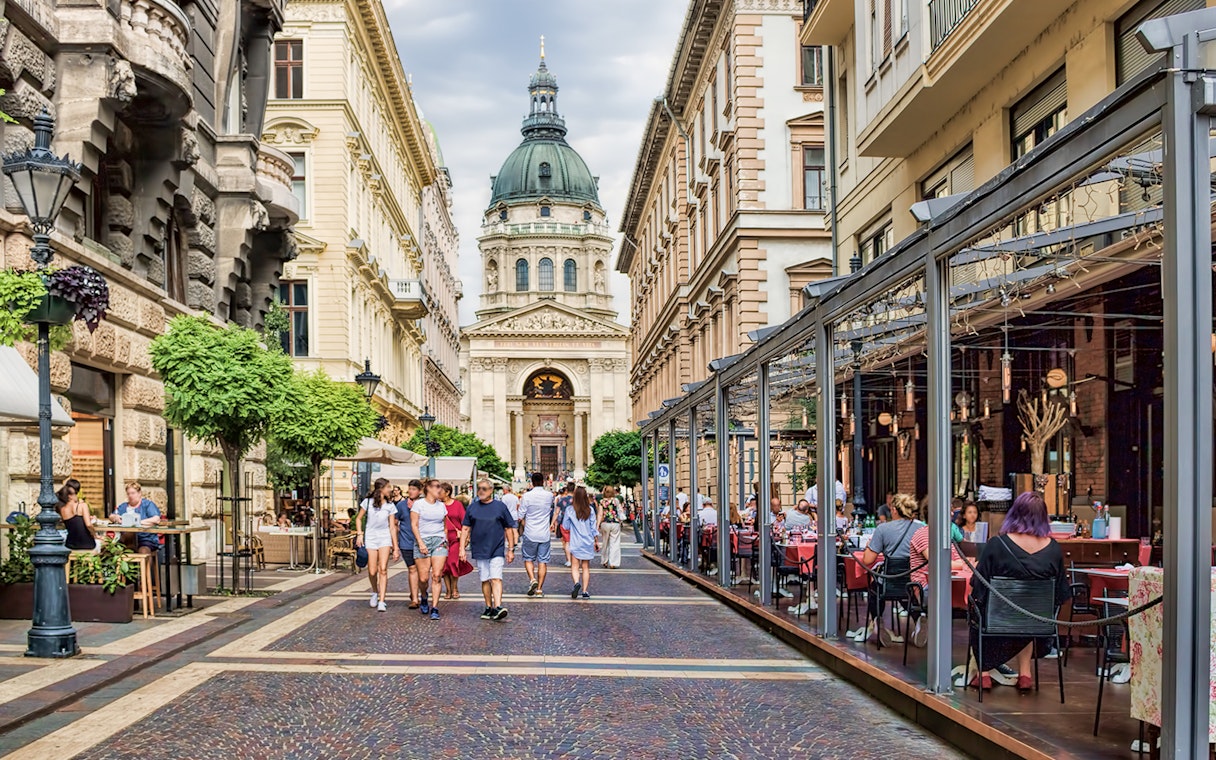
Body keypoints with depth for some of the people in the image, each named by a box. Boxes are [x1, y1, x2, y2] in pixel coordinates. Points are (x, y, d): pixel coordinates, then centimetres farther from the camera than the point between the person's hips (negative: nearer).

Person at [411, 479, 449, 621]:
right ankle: (424, 597, 28)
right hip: (422, 541, -3)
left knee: (437, 576, -9)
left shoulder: (441, 505, 15)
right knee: (423, 578, -4)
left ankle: (434, 608, -7)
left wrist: (445, 539, 10)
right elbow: (414, 525, -3)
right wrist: (420, 542, -12)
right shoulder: (418, 504, 1)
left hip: (439, 541, 3)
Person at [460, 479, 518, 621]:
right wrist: (462, 548, 3)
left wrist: (511, 549, 3)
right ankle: (489, 608, 18)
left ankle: (498, 607, -22)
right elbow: (465, 529, 11)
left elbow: (509, 529, 5)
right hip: (479, 551, 3)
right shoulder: (472, 507, 8)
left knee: (496, 578, -14)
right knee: (485, 580, 8)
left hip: (496, 550, -3)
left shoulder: (500, 506, 2)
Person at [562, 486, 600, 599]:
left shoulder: (570, 510, -6)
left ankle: (577, 582, -26)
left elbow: (565, 526, 3)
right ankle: (584, 591, 5)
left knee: (575, 566, 1)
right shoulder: (590, 510, -3)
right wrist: (597, 541, 11)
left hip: (575, 542, -2)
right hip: (588, 542, 2)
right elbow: (593, 527, 2)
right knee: (585, 567, 8)